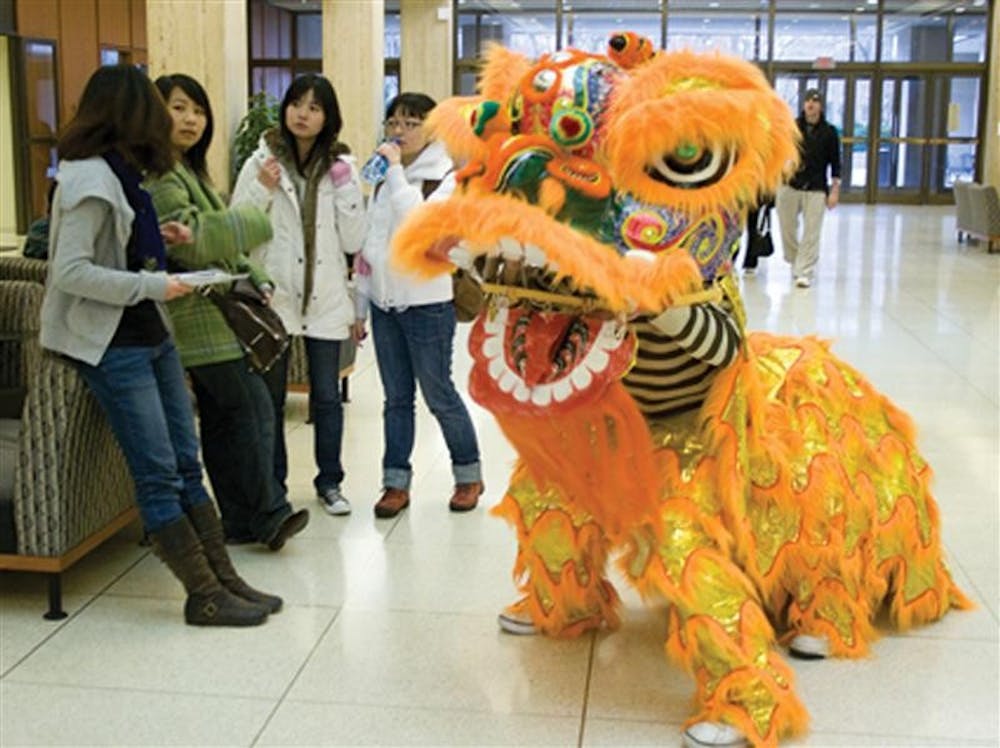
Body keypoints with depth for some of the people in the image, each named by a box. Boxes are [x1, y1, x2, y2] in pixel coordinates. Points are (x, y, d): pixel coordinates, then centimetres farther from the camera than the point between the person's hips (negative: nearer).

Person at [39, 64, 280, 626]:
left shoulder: (118, 173, 10)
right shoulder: (90, 179, -17)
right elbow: (70, 272, -22)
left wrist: (156, 239, 6)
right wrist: (153, 285, -19)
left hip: (152, 335, 9)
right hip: (114, 344, -9)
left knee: (187, 465, 10)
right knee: (158, 475, -3)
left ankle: (225, 581, 16)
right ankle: (205, 596, 4)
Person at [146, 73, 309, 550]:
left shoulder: (190, 171, 20)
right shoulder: (159, 176, -13)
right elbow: (193, 241, -23)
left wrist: (255, 279, 11)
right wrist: (252, 221, -12)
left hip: (217, 311, 10)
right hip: (202, 318, -10)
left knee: (222, 419, 11)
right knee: (252, 411, -8)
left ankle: (241, 521, 17)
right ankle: (269, 515, 0)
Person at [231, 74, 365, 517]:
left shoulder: (340, 166, 4)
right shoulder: (262, 162, 0)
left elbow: (353, 241, 0)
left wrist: (345, 189, -10)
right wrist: (263, 190, -16)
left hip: (325, 297, 1)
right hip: (273, 295, -1)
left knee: (326, 395, 9)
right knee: (269, 397, 7)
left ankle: (330, 482, 21)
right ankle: (272, 485, 20)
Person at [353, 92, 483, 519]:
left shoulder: (446, 178, -8)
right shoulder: (383, 178, 12)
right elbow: (368, 245, 15)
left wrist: (396, 171, -20)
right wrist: (360, 306, 14)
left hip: (427, 303, -5)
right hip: (384, 302, 6)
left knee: (438, 394, 3)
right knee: (396, 398, 10)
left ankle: (469, 475, 21)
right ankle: (396, 482, 18)